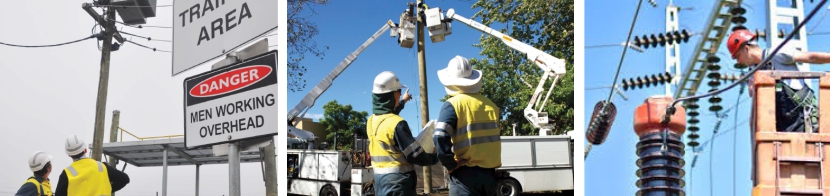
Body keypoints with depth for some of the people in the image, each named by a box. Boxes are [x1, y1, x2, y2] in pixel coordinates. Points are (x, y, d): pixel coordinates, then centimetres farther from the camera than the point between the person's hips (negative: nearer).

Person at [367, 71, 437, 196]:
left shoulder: (371, 121, 5)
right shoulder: (397, 124, -19)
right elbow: (416, 156, -15)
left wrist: (402, 102, 46)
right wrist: (435, 158, 2)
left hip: (380, 180, 8)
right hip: (398, 182, -8)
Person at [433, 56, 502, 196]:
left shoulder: (453, 104, -8)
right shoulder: (490, 105, 11)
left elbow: (440, 137, -21)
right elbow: (493, 138, 14)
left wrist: (450, 164, -11)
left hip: (466, 174, -6)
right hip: (490, 173, 6)